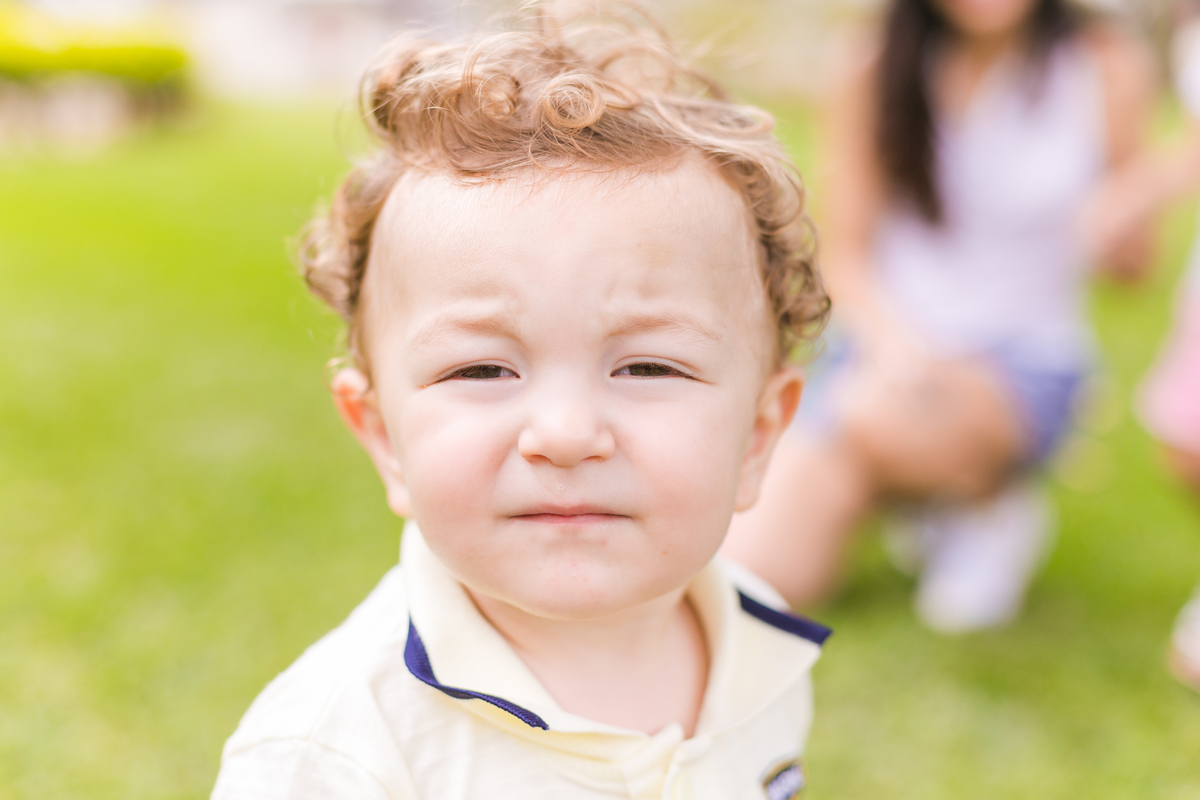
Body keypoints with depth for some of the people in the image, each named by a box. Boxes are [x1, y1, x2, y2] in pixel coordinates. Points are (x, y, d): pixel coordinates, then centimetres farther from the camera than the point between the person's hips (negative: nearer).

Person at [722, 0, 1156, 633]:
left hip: (1025, 363, -2)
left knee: (879, 418, -38)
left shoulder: (1106, 67, -4)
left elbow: (1130, 261, 1)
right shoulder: (878, 76, -2)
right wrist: (889, 333, -18)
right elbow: (845, 253, 1)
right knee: (750, 575, -15)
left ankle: (996, 509, -2)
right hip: (886, 342, 2)